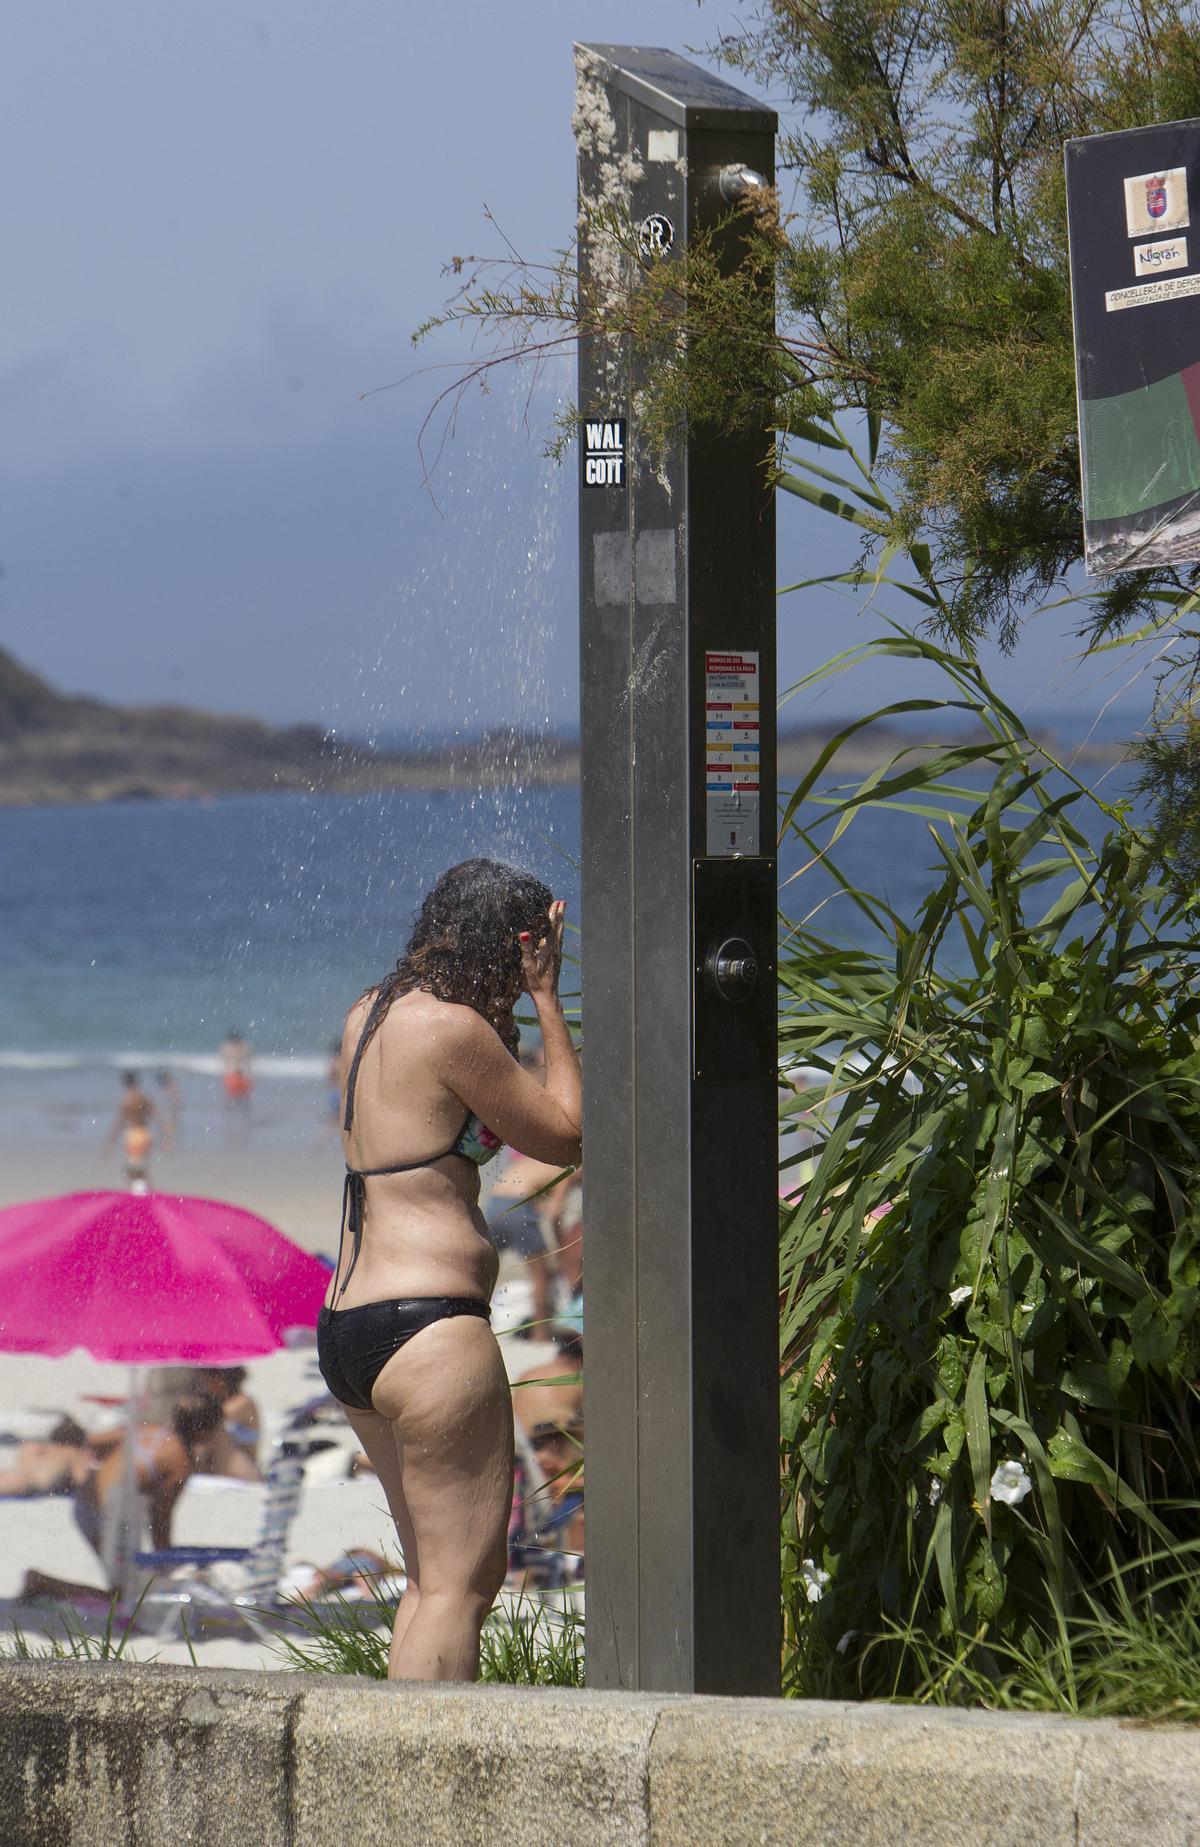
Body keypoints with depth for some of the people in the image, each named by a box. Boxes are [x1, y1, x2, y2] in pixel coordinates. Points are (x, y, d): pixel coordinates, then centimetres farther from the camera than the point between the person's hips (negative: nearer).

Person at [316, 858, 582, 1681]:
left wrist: (506, 1013, 19)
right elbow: (569, 1136, -4)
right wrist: (545, 1000, 1)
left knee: (440, 1576, 16)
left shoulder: (369, 1017, 13)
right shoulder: (453, 1029, -13)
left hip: (346, 1327, 10)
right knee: (460, 1581, -7)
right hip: (429, 1328, -10)